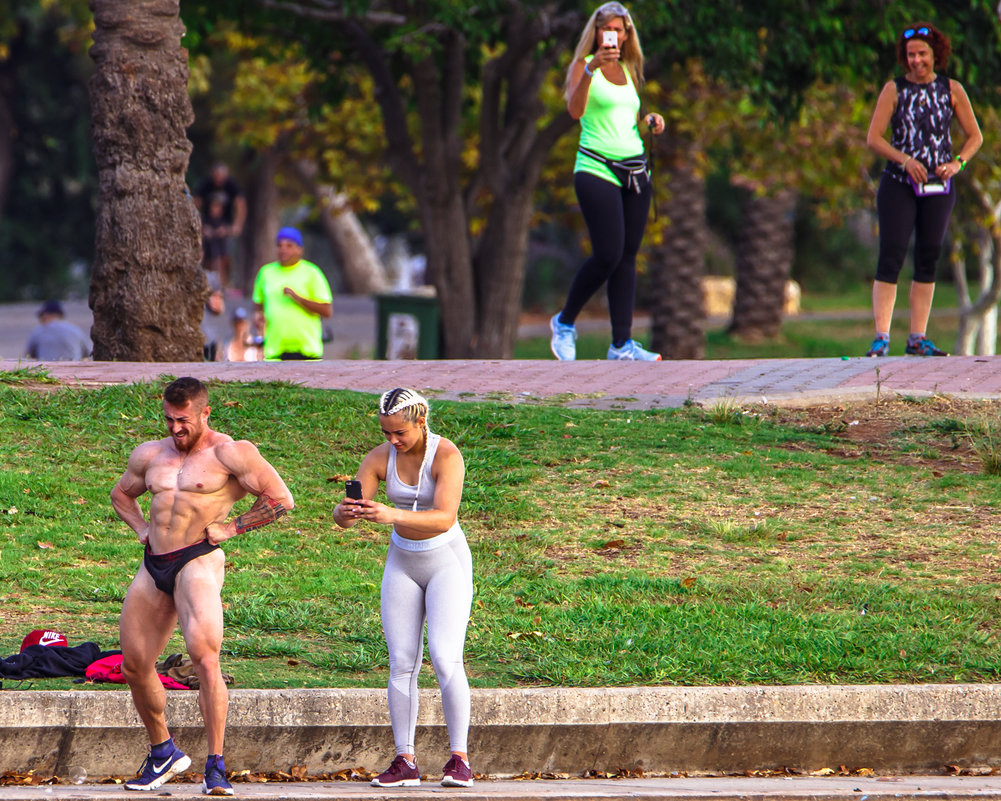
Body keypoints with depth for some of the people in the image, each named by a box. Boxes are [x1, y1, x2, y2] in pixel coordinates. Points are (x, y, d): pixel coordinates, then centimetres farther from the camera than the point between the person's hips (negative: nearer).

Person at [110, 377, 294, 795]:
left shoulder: (229, 453, -3)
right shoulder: (150, 455, 16)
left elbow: (281, 499, -6)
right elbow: (121, 494, 35)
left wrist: (232, 527, -6)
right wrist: (141, 527, 16)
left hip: (198, 562, -7)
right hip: (153, 567, 7)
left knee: (205, 658, -21)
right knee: (134, 666, 9)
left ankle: (216, 768, -19)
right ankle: (162, 752, 30)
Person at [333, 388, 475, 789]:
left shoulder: (447, 456, -20)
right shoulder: (379, 459, -6)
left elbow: (445, 518, -31)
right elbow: (344, 517, -8)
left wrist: (392, 515, -44)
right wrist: (345, 513, -33)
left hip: (447, 561, -5)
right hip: (402, 564, 5)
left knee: (445, 659, -17)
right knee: (402, 664, -1)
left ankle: (459, 759, -10)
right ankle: (405, 761, 2)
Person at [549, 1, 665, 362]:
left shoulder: (628, 69, 17)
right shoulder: (583, 66, -2)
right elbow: (575, 110, -19)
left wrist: (649, 120, 8)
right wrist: (591, 68, -30)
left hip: (635, 167, 6)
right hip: (597, 167, -6)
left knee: (627, 257, 1)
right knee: (608, 256, -13)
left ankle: (622, 343, 2)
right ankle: (565, 322, 7)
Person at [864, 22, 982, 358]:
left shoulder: (952, 90, 4)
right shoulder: (894, 89, -1)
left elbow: (974, 136, 7)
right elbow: (873, 138, -6)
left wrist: (957, 163, -11)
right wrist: (905, 160, -20)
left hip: (938, 186, 3)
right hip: (898, 185, -3)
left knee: (928, 260, 4)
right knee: (891, 257, -11)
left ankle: (918, 339, 9)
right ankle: (881, 338, -14)